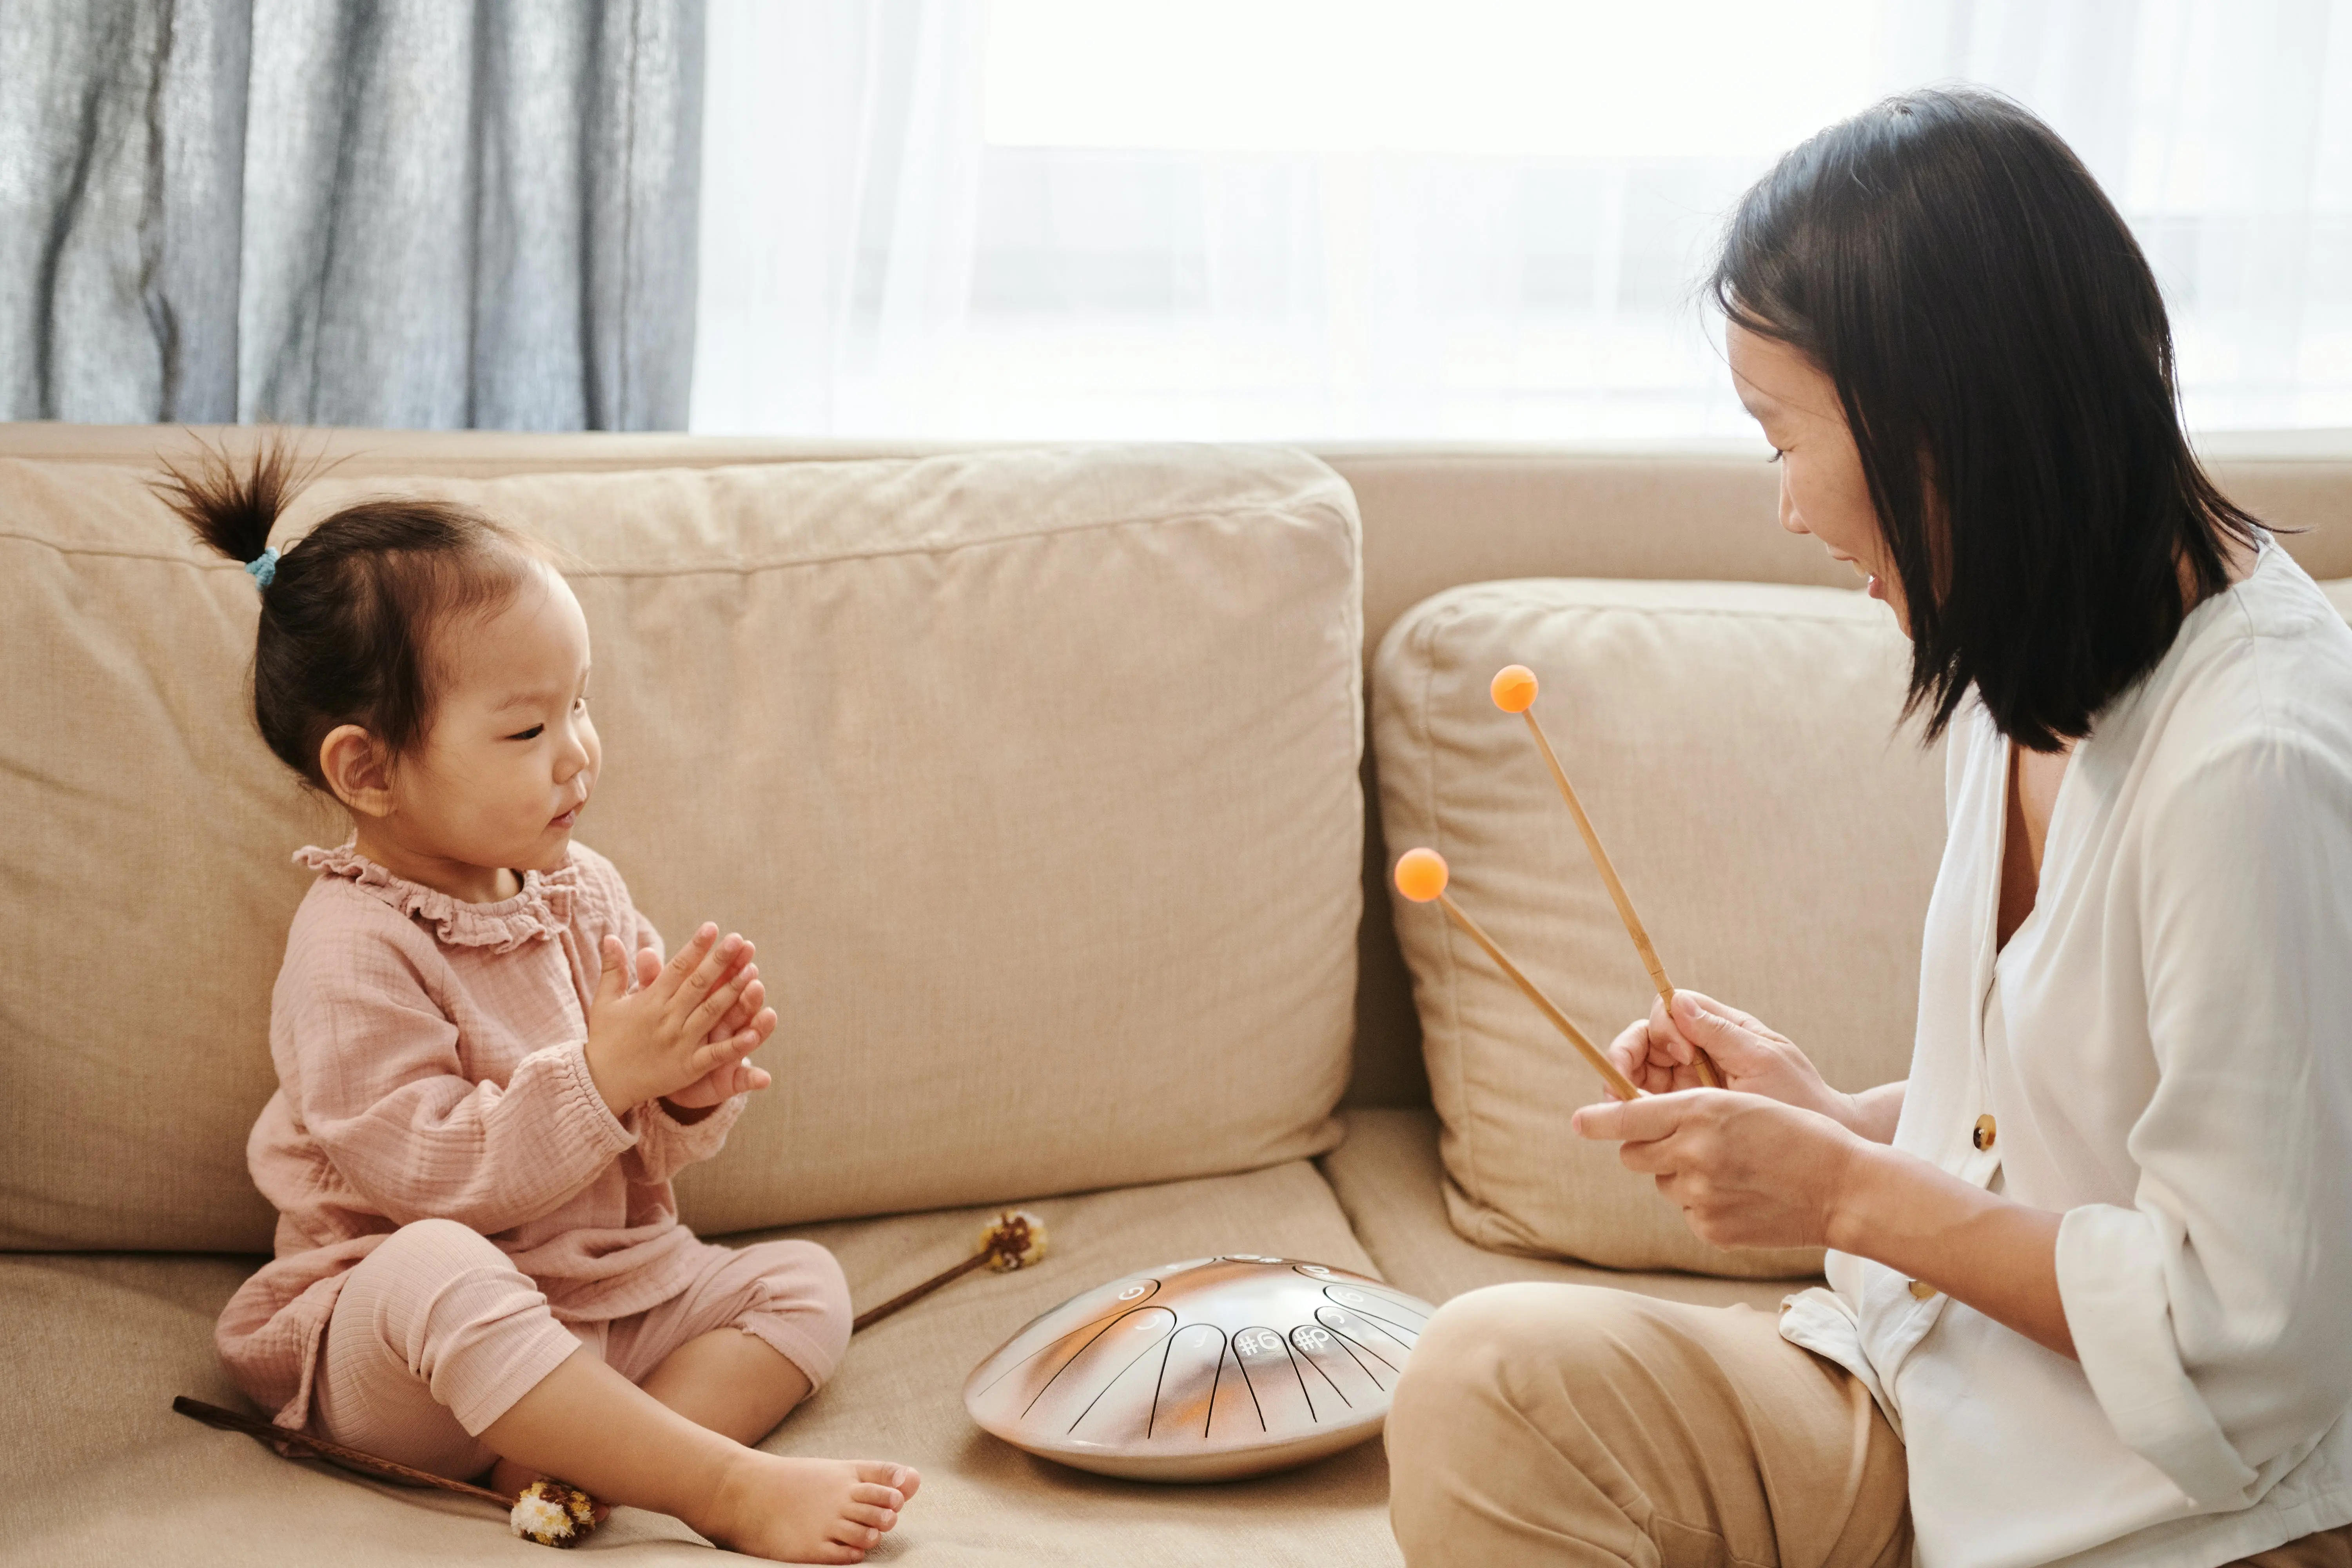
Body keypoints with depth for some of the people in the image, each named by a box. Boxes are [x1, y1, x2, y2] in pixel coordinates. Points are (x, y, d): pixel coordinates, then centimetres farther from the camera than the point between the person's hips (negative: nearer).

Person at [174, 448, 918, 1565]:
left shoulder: (584, 893, 5)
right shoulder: (352, 947, -17)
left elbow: (659, 1148, 8)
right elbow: (428, 1171, -24)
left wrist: (693, 1093, -15)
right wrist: (602, 1077, -29)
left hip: (607, 1287, 8)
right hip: (394, 1351, -7)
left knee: (804, 1283, -4)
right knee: (438, 1270, -38)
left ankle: (585, 1460, -29)